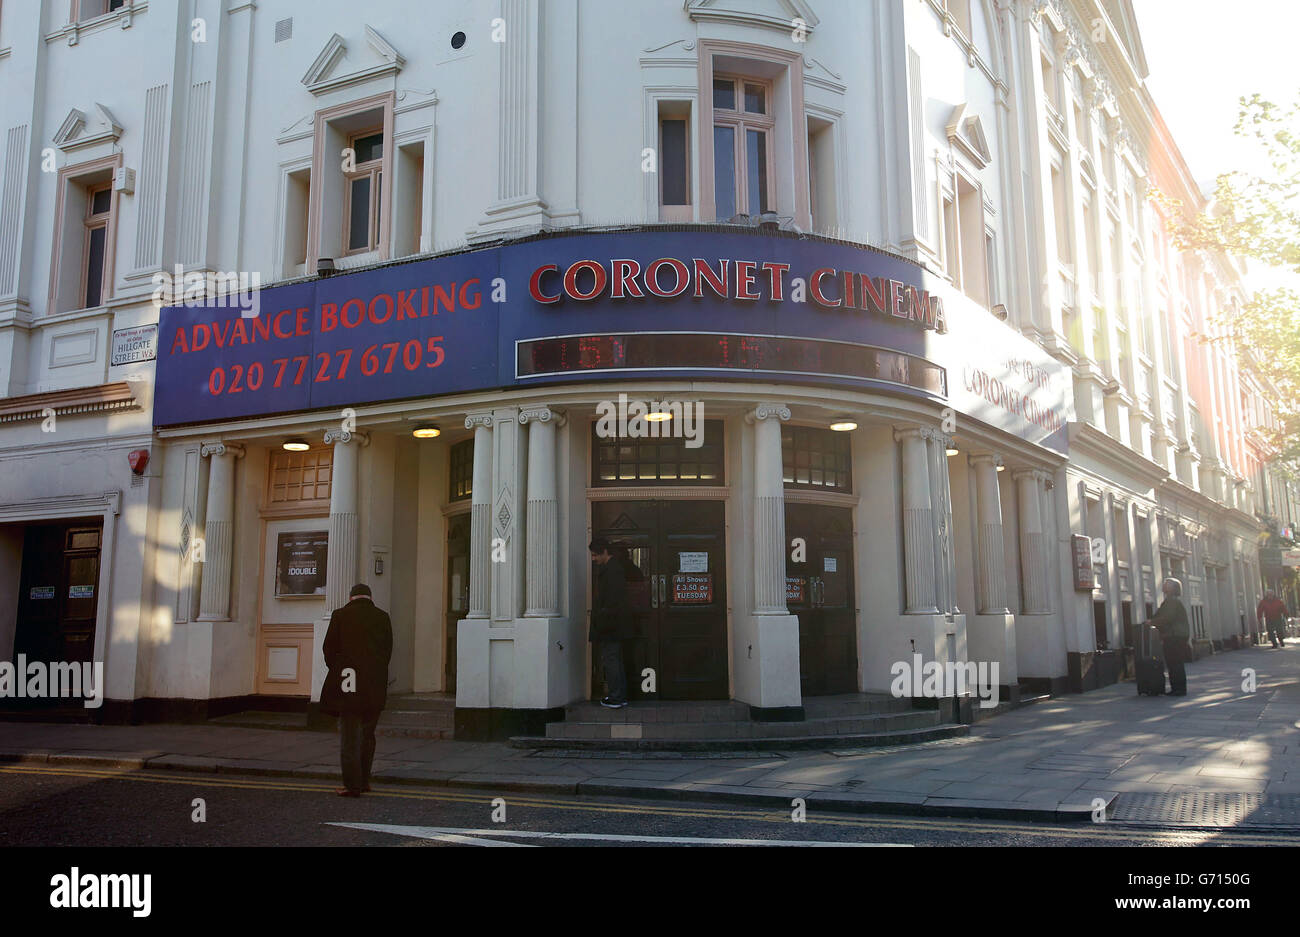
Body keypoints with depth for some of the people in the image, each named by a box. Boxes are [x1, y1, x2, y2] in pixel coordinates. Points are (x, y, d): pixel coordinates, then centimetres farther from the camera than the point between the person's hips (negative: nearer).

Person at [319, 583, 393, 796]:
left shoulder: (340, 615, 0)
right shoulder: (383, 617, 5)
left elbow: (329, 648, 1)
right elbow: (388, 650, 5)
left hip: (348, 685, -2)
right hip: (375, 687, 2)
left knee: (349, 735, 2)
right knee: (367, 734, 15)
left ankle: (352, 784, 0)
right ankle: (363, 781, 19)